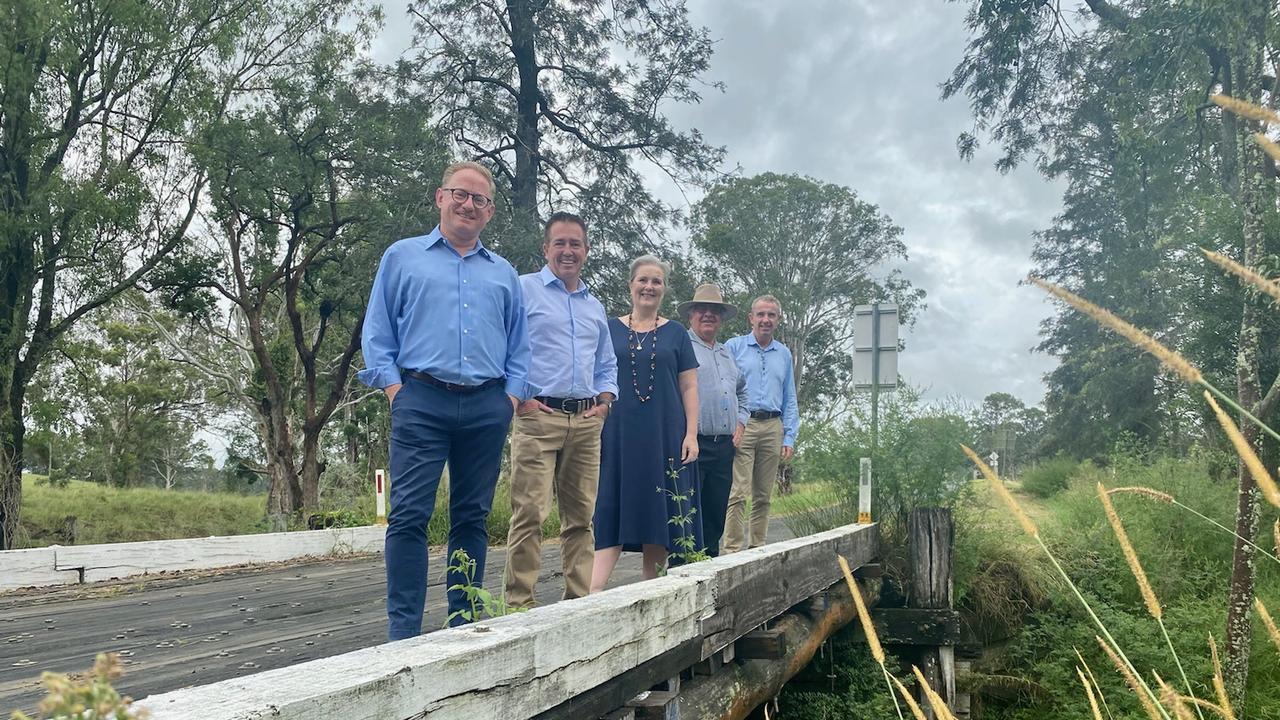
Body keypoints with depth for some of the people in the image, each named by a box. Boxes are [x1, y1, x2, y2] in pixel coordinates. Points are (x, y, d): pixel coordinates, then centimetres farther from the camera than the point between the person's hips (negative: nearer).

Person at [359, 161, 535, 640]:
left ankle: (464, 622, 14)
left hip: (486, 408, 3)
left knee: (472, 517, 6)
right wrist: (392, 386, -4)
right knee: (409, 515, -9)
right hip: (421, 402, -3)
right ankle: (403, 628, -5)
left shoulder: (504, 273, 19)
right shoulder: (403, 257, 12)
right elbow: (377, 332, 8)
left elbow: (519, 345, 19)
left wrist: (512, 395, 6)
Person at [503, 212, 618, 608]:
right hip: (538, 416, -6)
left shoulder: (594, 306, 22)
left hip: (586, 422, 6)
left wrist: (604, 400, 11)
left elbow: (608, 364, 29)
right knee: (530, 513, -11)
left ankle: (579, 599, 14)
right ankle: (520, 602, -6)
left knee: (580, 516, 8)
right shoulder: (523, 290, 3)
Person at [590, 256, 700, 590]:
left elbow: (689, 387, 7)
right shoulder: (610, 329, 9)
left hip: (665, 437, 1)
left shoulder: (676, 333, 10)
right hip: (618, 434, 0)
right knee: (612, 510, -6)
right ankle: (594, 590, -14)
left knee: (659, 512, 2)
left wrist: (691, 434, -2)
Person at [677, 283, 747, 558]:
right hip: (692, 444, -7)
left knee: (715, 516, 11)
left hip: (724, 447, 7)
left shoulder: (728, 354, 23)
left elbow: (742, 391, 35)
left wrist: (740, 422, 18)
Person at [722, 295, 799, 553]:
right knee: (737, 493, -11)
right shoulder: (733, 347, 5)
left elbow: (790, 400, 18)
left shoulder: (784, 354, 17)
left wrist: (789, 438, 9)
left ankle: (757, 547, 15)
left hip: (772, 428, 4)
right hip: (741, 426, -4)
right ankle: (732, 549, -9)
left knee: (763, 495, 7)